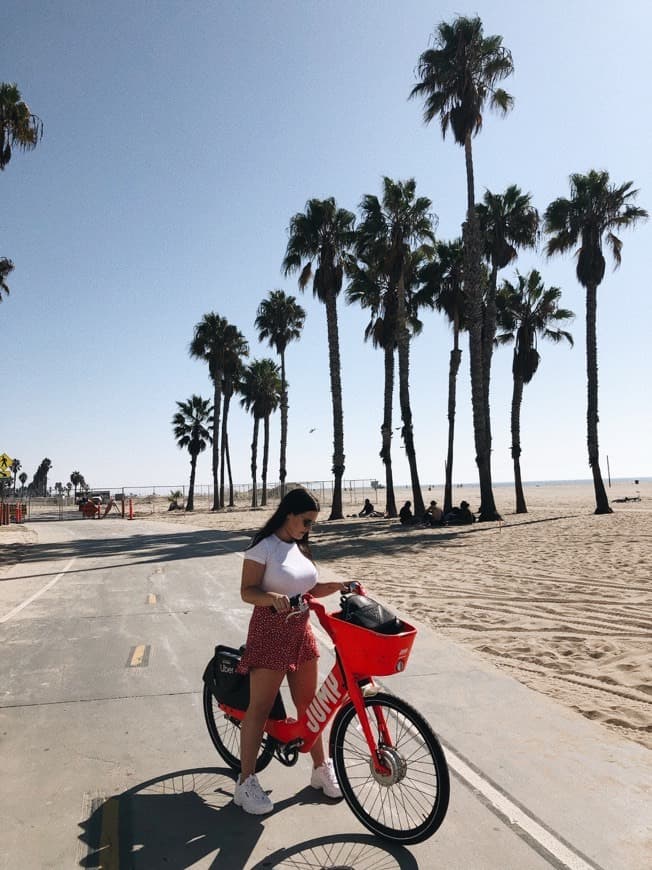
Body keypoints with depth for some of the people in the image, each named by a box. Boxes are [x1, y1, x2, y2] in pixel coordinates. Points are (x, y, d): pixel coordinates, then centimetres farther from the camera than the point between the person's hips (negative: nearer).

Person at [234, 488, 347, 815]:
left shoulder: (301, 548, 9)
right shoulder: (263, 546, -13)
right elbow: (247, 591, -15)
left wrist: (339, 586, 0)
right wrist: (272, 597, -33)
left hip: (301, 631, 7)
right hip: (270, 632, -7)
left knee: (308, 703, 16)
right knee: (259, 708, 2)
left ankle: (321, 767, 32)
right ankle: (246, 782, 16)